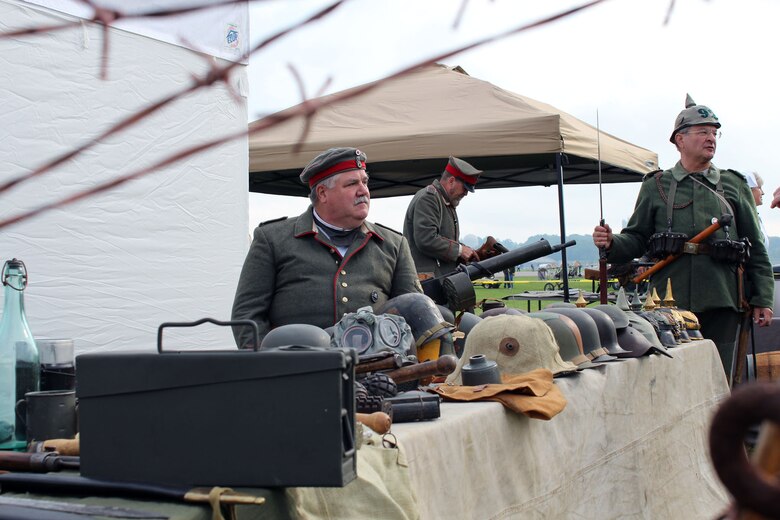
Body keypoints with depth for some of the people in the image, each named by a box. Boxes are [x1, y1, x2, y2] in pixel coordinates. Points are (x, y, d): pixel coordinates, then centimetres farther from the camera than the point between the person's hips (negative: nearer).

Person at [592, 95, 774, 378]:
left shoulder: (734, 185, 13)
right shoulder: (655, 186, 11)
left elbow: (756, 248, 12)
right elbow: (637, 239, 9)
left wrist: (763, 299, 6)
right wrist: (611, 244, -13)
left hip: (721, 302, 1)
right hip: (669, 302, -1)